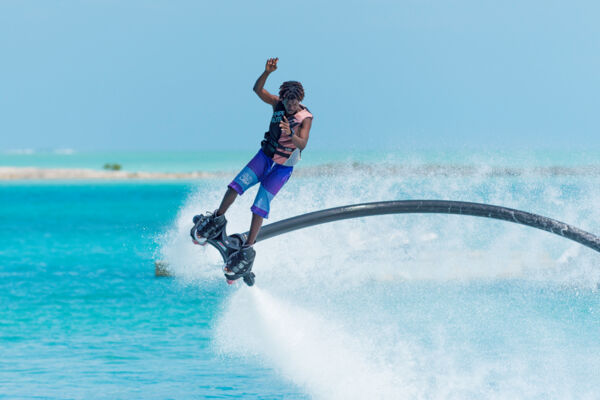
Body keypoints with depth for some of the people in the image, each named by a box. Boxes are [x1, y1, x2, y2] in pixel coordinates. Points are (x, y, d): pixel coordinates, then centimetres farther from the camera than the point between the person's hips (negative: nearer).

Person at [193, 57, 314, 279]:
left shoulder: (306, 118, -18)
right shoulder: (278, 104, -6)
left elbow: (302, 144, -31)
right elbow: (258, 89, -14)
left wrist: (290, 134, -51)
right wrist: (267, 72, -31)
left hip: (283, 167, -4)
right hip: (265, 156, 4)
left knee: (260, 206, -11)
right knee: (237, 185, -14)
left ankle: (247, 250, -5)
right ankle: (218, 219, 8)